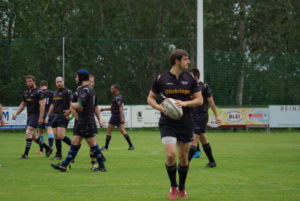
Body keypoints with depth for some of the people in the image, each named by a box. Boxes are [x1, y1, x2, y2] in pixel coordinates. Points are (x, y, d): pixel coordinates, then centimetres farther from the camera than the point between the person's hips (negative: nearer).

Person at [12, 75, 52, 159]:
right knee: (33, 136, 10)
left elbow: (42, 105, -15)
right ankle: (48, 148, 25)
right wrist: (16, 113, 13)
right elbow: (23, 104, 24)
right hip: (29, 116, 9)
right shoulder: (26, 93, 15)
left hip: (35, 115, -9)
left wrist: (40, 118, -21)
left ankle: (26, 154, -13)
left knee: (28, 133, -16)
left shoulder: (39, 92, -10)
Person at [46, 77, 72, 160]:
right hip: (55, 116, 8)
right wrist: (48, 116, 24)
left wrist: (69, 111, -29)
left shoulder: (67, 91, -7)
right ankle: (58, 155, 11)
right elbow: (52, 105, 26)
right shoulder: (55, 93, 18)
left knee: (61, 136, -18)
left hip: (63, 116, -8)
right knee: (56, 136, 5)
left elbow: (72, 103, -15)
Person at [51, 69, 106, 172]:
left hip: (87, 123, -10)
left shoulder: (85, 90, -16)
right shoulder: (89, 89, 16)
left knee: (93, 145, -4)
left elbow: (79, 106, -22)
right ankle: (64, 165, 9)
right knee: (75, 143, 8)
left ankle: (102, 166, 3)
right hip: (81, 123, 10)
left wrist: (72, 104, -4)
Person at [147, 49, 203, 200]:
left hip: (185, 123, 3)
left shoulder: (190, 79, 4)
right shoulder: (161, 79, -2)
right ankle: (173, 187, 5)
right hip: (167, 123, -2)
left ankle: (182, 188, 29)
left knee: (183, 158, 7)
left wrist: (184, 103, -13)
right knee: (170, 155, -17)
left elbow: (199, 100, 5)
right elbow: (150, 98, 7)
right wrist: (160, 107, -12)